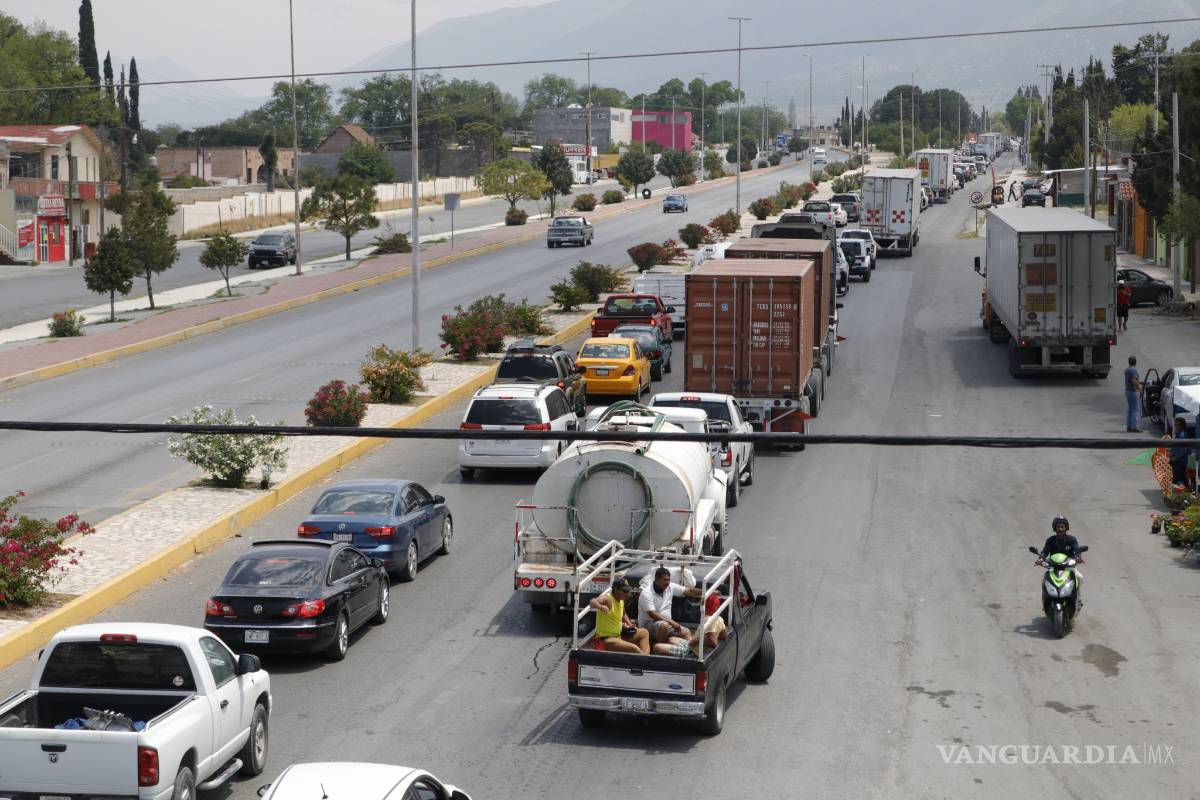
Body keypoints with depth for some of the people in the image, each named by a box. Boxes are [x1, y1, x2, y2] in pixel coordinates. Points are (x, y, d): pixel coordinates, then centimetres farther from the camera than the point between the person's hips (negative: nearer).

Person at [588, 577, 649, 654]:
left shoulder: (621, 600, 9)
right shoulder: (607, 599, -17)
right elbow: (593, 602, -39)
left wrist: (629, 623, 10)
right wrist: (601, 607, -59)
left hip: (619, 636, 10)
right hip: (606, 639, -10)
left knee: (644, 632, 15)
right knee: (634, 648, -28)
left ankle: (645, 656, -3)